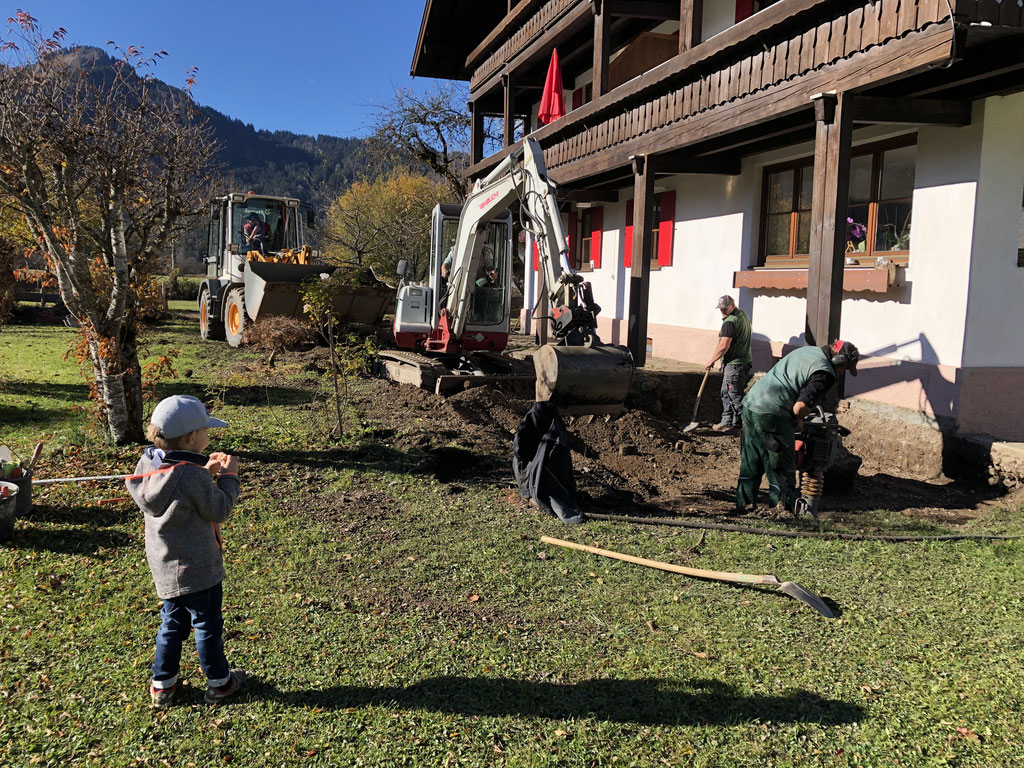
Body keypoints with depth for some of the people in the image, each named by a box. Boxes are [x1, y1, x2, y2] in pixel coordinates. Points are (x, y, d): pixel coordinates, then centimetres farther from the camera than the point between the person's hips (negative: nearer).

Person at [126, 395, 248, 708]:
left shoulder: (148, 463, -4)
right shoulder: (192, 476, -27)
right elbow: (220, 509, -17)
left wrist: (206, 471, 7)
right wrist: (228, 475, -7)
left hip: (164, 568, 7)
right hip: (197, 569, -7)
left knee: (173, 623, 23)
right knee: (207, 625, 11)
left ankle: (162, 684, 33)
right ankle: (219, 682, 27)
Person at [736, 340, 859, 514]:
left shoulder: (808, 350, 18)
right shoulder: (825, 373, -9)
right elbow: (800, 407, -18)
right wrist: (798, 421, 4)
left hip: (750, 402, 9)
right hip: (771, 413, -9)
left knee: (750, 461, 18)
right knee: (781, 466, 6)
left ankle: (745, 502, 25)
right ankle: (784, 505, 15)